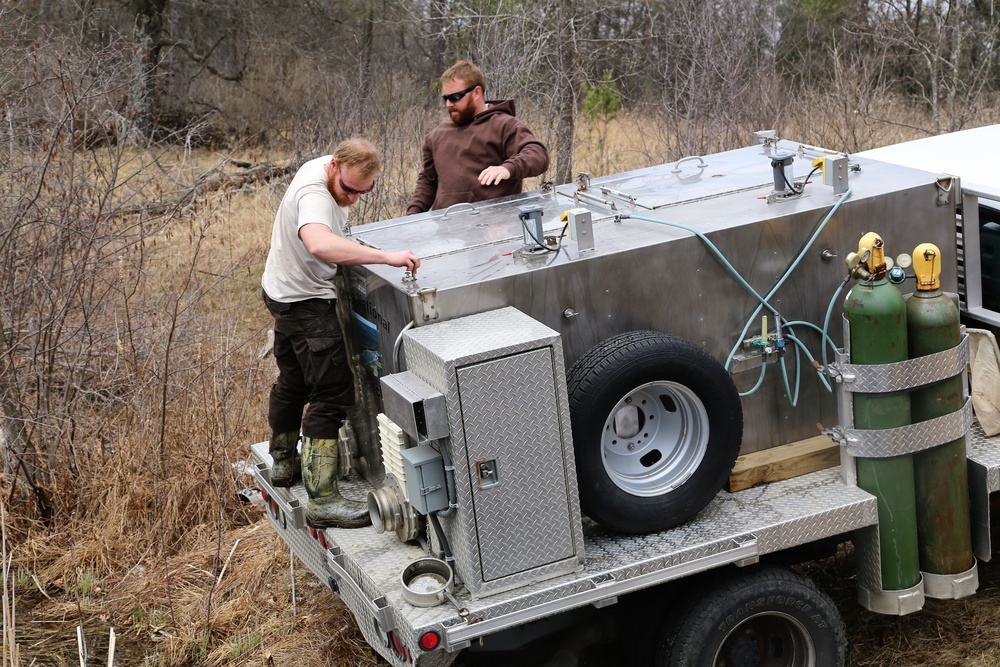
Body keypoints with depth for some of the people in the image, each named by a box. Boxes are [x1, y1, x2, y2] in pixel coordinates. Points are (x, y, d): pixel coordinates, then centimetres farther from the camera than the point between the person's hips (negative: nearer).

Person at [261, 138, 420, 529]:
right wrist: (385, 257, -57)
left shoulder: (331, 171, 0)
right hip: (306, 301, -10)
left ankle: (283, 463, 44)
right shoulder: (314, 194, -32)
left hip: (286, 290, 10)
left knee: (293, 382, 25)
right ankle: (322, 500, -16)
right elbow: (319, 243, -55)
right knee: (331, 395, -14)